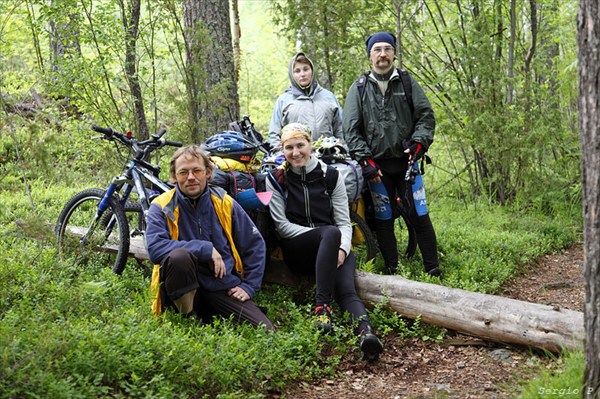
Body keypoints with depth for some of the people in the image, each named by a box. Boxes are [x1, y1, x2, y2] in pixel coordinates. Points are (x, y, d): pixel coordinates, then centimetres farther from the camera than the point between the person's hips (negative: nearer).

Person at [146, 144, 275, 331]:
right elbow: (154, 248, -21)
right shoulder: (161, 207, -3)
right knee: (179, 256, -36)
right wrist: (206, 249, -21)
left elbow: (255, 245, 12)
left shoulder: (225, 203, 5)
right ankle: (187, 320, -13)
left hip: (224, 288, 3)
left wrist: (249, 286, 5)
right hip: (183, 291, -3)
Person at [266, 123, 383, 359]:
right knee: (331, 233, -35)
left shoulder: (330, 175, 8)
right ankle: (321, 306, -38)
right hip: (296, 251, -2)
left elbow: (344, 222, 5)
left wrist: (341, 248, -17)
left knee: (346, 290, -28)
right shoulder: (276, 179, 5)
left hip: (335, 246, 2)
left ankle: (366, 332, -53)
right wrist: (326, 235, -14)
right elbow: (281, 225, -3)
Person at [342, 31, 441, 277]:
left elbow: (426, 116, 7)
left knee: (418, 215, -4)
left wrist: (418, 142, -9)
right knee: (383, 220, 4)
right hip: (377, 165, 1)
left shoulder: (408, 82, 10)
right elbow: (350, 129, 3)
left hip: (406, 161, 0)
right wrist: (365, 160, -6)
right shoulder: (359, 88, 8)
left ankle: (433, 270, 4)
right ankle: (392, 272, 13)